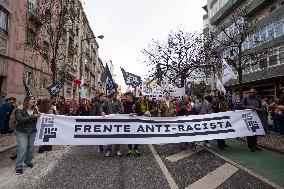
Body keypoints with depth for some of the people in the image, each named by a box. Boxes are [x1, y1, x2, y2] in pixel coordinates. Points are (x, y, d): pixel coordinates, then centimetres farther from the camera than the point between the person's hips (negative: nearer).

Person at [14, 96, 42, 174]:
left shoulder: (35, 110, 2)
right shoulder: (20, 109, -10)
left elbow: (37, 120, 7)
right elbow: (19, 119, -23)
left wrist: (39, 116, -14)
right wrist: (32, 116, -26)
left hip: (32, 132, 4)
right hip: (22, 132, -4)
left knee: (30, 147, 11)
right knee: (22, 148, -7)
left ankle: (28, 161, 31)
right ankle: (19, 166, 7)